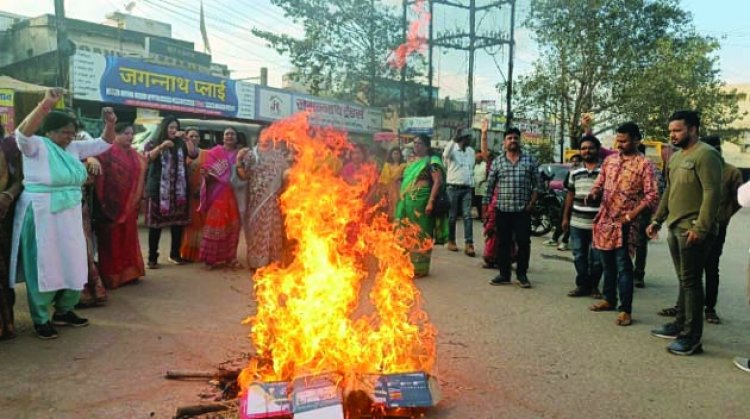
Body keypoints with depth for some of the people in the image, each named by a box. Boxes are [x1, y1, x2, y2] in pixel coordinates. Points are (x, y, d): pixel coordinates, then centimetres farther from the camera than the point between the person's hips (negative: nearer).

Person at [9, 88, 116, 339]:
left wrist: (110, 124, -8)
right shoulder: (37, 146, -11)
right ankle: (41, 320, 17)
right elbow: (22, 133, -32)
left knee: (72, 264, 13)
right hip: (42, 217, -7)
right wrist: (45, 105, -43)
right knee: (43, 266, 3)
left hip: (69, 216, 7)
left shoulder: (73, 148, 8)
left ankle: (63, 312, 30)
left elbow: (103, 144, 12)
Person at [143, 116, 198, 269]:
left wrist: (186, 139, -13)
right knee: (156, 223, -2)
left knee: (178, 222, 7)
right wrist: (161, 146, -27)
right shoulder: (153, 143, 5)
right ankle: (152, 258, 2)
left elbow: (194, 155, -3)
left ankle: (175, 254, 20)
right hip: (158, 190, -3)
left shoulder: (181, 144, 11)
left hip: (178, 190, 3)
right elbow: (147, 158, -13)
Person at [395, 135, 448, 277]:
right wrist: (402, 199, 18)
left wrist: (431, 202, -23)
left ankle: (420, 268, 4)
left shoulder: (431, 161, -6)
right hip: (408, 203, 8)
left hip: (421, 203, -8)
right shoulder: (413, 162, 19)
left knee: (420, 235, -3)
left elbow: (438, 181, -15)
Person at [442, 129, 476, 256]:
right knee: (452, 216, 4)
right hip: (453, 187, -4)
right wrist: (454, 139, -36)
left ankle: (469, 244, -8)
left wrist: (471, 185, 14)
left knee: (468, 216, -5)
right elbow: (446, 155, -30)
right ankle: (451, 241, 16)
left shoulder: (471, 151, 11)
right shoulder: (452, 149, -5)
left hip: (467, 188, 4)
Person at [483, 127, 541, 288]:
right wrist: (485, 204, 2)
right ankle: (504, 274, 16)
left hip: (523, 210, -1)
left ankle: (521, 275, 14)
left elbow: (537, 184, 4)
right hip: (502, 209, 1)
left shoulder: (530, 160, 3)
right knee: (503, 243, 6)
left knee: (523, 242, 1)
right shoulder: (497, 161, 5)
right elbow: (490, 185, 6)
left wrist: (532, 203, -5)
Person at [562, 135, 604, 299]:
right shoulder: (575, 172, 10)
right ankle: (582, 285, 19)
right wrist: (565, 217, 12)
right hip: (577, 222, 4)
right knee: (579, 256, 8)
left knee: (597, 258, 5)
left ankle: (593, 286, 20)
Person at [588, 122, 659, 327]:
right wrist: (593, 194, -5)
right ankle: (609, 299, 30)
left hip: (624, 223, -6)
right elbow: (599, 183, 18)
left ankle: (625, 310, 3)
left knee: (623, 266, -4)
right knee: (607, 264, 16)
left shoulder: (644, 164, -6)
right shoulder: (609, 159, 11)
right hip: (604, 220, 6)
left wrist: (633, 214, -18)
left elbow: (652, 195, -10)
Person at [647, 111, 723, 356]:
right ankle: (680, 325, 26)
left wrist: (701, 227, -23)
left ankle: (692, 338, 2)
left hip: (693, 230, -8)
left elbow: (712, 193, -19)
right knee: (683, 280, 16)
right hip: (675, 227, 9)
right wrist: (657, 220, 20)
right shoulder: (676, 157, 16)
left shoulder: (705, 154, -12)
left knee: (691, 282, -5)